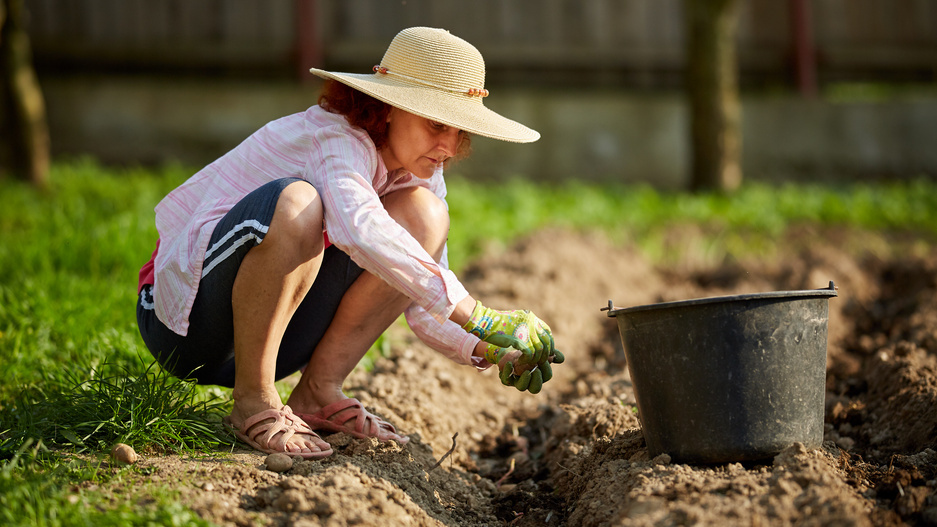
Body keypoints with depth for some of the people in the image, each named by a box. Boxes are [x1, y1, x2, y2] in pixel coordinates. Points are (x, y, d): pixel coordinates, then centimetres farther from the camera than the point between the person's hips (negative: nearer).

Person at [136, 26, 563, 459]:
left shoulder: (419, 175, 2)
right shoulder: (334, 137, -22)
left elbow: (425, 310, 2)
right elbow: (361, 233, -44)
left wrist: (489, 352, -19)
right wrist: (482, 319, -45)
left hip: (268, 334, 7)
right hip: (184, 318, -7)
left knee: (423, 213, -9)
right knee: (294, 202, -36)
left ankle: (318, 391, -9)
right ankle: (253, 402, -23)